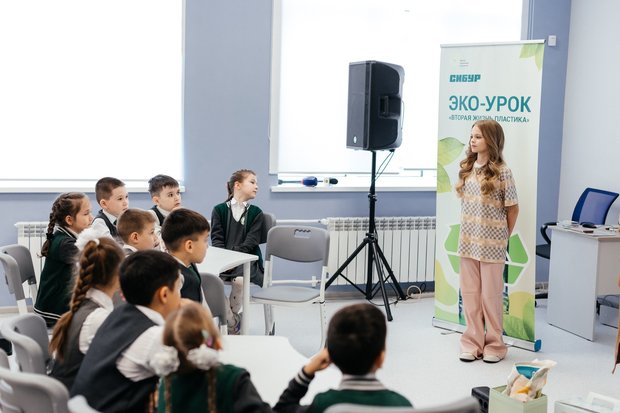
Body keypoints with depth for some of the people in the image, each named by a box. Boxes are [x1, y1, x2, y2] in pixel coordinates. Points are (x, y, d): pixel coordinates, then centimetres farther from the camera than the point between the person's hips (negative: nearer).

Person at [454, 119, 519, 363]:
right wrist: (468, 230, 8)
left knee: (491, 295, 3)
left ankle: (494, 344, 16)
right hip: (468, 242, 5)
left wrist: (504, 236, 3)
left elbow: (512, 208, -4)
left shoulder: (501, 172, -10)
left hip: (491, 244, -5)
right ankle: (473, 342, 19)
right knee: (470, 294, 9)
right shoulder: (467, 169, 7)